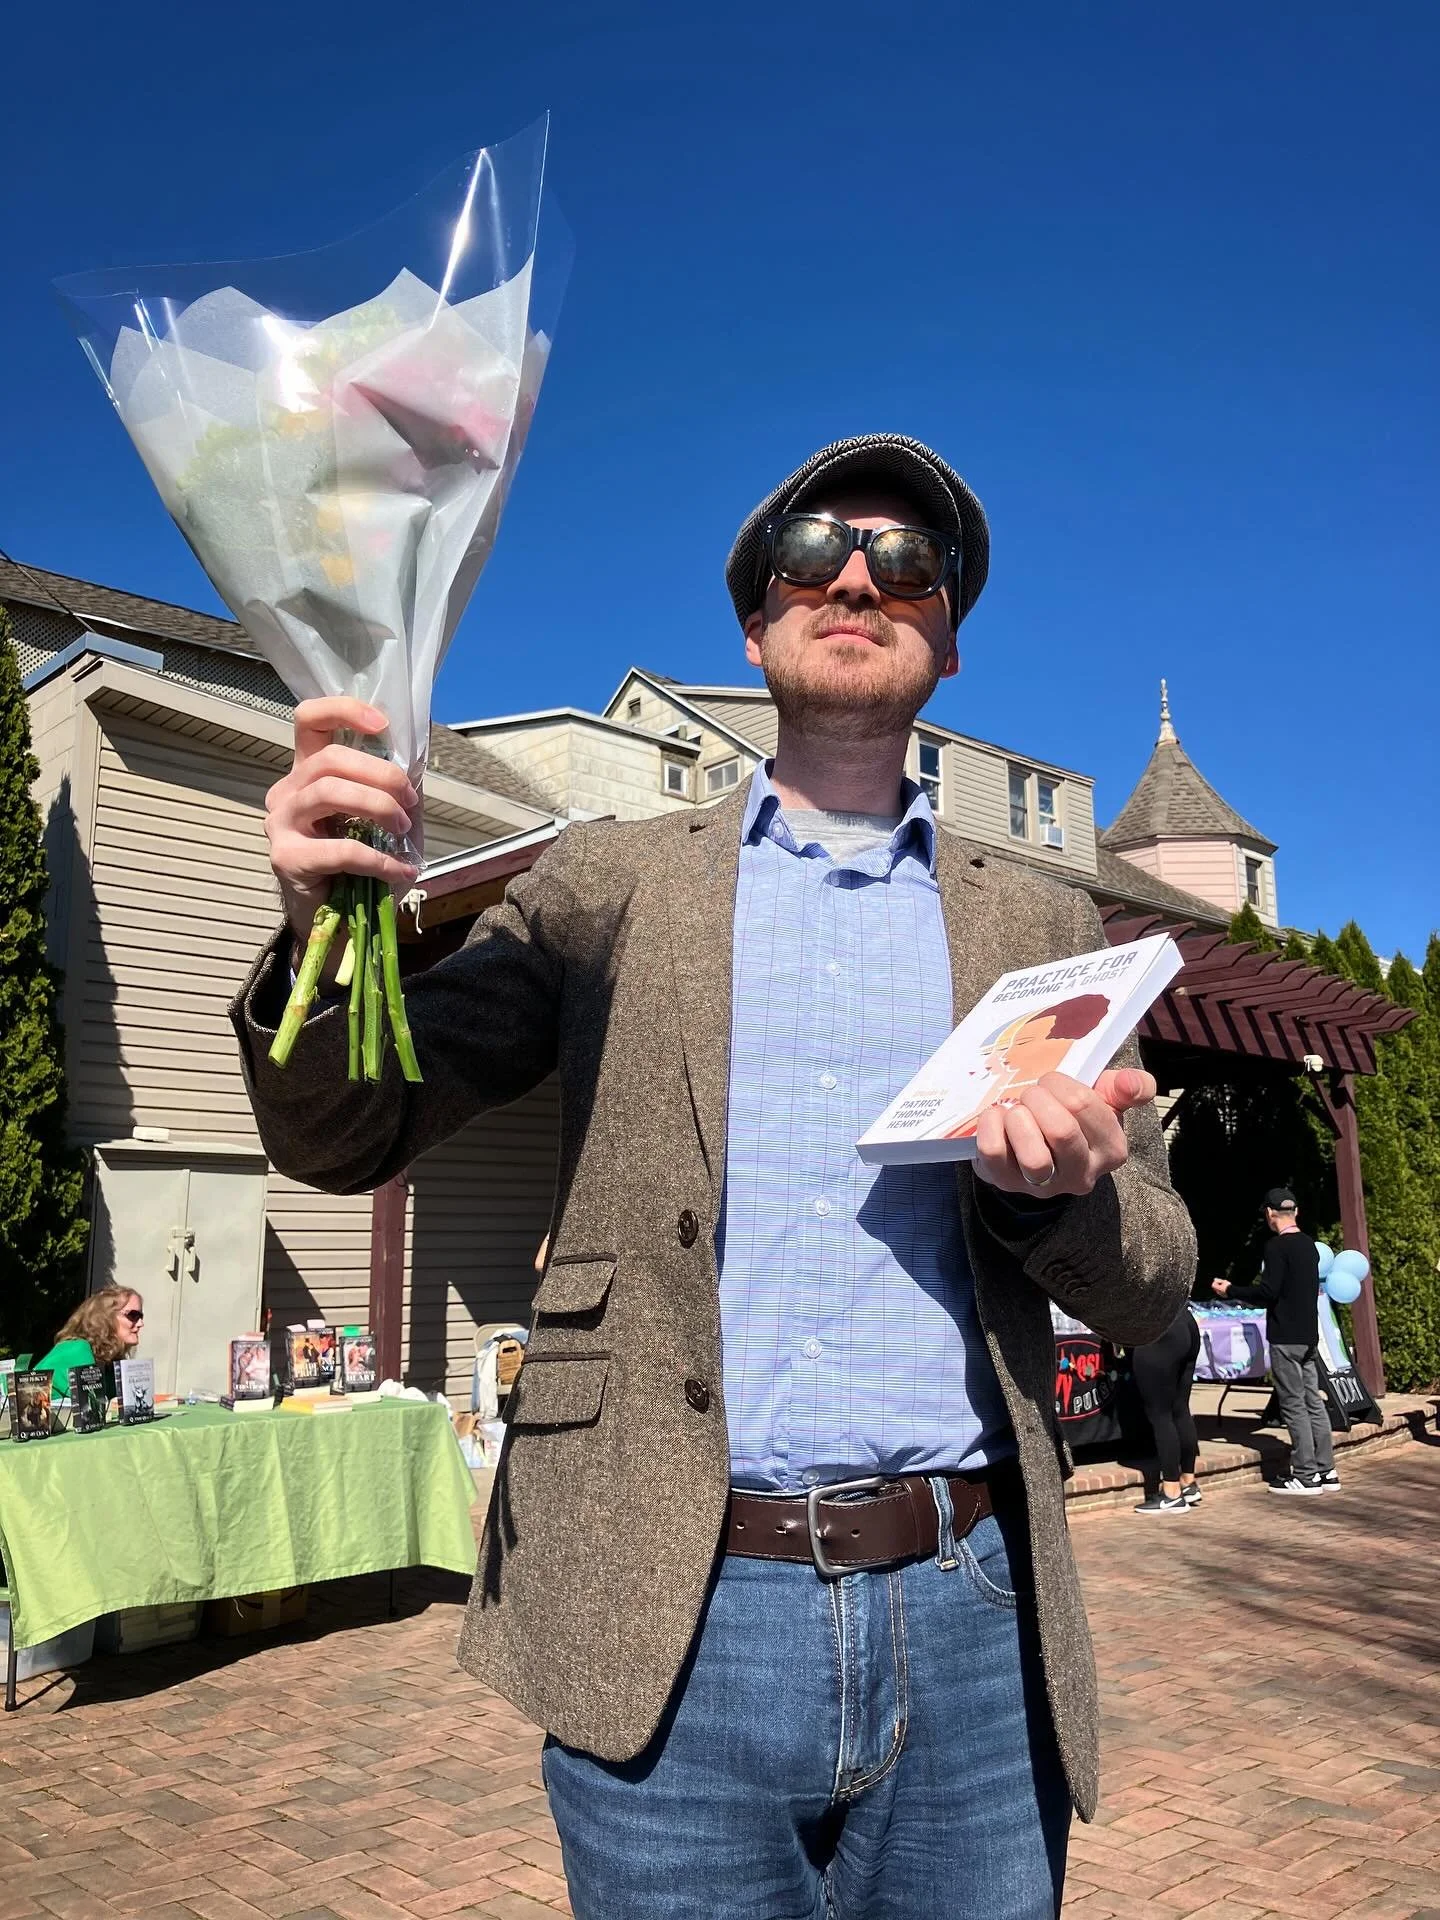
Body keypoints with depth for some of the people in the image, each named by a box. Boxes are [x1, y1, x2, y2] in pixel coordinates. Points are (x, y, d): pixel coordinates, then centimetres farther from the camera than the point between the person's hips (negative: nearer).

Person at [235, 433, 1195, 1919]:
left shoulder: (1042, 928, 8)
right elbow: (341, 1138, 1)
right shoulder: (610, 883, 5)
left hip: (971, 1625, 2)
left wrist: (1067, 1184, -15)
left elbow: (1152, 1289, 8)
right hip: (670, 1636, -1)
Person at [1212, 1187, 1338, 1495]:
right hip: (1309, 1335, 8)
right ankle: (1325, 1470, 15)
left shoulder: (1277, 1246, -14)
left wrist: (1230, 1291, -6)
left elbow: (1268, 1292, -18)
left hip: (1286, 1337, -8)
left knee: (1293, 1404, -3)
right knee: (1313, 1401, 12)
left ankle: (1306, 1475, -1)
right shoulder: (1310, 1245, 11)